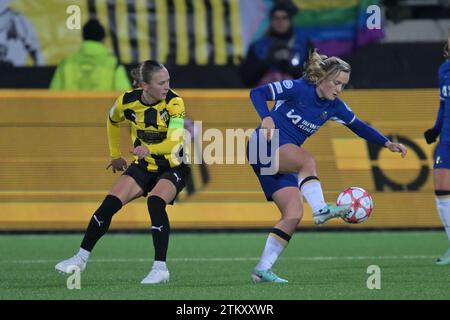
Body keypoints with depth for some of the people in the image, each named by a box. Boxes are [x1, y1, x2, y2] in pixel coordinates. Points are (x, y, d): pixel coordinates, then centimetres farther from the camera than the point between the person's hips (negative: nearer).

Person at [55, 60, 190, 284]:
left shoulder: (173, 102, -24)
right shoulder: (127, 102, -12)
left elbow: (175, 141, -35)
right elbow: (112, 121, 12)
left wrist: (149, 149, -52)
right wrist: (115, 155, 17)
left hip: (172, 166, -4)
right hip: (143, 165, 4)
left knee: (155, 203, -30)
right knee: (109, 204, -9)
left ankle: (160, 268, -26)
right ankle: (81, 258, 7)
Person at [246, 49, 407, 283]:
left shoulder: (334, 107, 5)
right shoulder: (297, 88, -12)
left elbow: (359, 127, 16)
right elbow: (257, 93, -13)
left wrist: (387, 143, 7)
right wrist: (267, 118, -30)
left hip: (284, 163, 7)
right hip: (264, 145, -7)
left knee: (294, 214, -8)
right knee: (307, 161, -35)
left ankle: (263, 270, -7)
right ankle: (320, 209, -50)